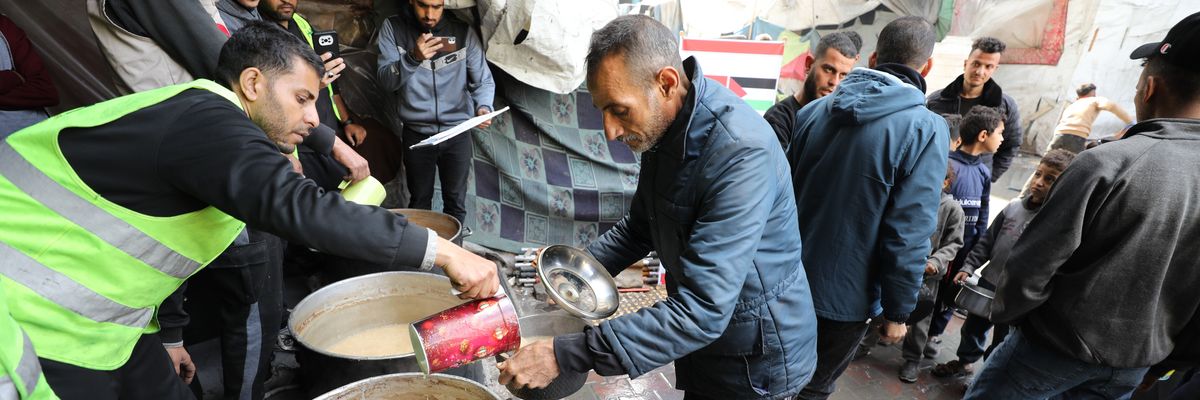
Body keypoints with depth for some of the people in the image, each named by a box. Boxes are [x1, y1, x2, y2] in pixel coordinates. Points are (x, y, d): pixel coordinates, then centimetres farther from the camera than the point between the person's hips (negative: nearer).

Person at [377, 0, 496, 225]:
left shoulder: (464, 32, 0)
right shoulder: (393, 28, -1)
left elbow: (483, 81, 0)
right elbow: (385, 81, -9)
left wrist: (483, 106, -21)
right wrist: (413, 58, -27)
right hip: (416, 134, 0)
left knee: (456, 202, 10)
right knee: (419, 203, 14)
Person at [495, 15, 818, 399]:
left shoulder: (741, 152, -32)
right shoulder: (664, 125, -5)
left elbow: (701, 311, -34)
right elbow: (640, 225, 9)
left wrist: (564, 354, -33)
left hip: (756, 361, -6)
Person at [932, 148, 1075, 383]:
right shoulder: (1013, 208, -1)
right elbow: (986, 242, 8)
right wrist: (969, 267, 1)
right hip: (986, 285, 5)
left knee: (1000, 347, 13)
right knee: (972, 328, 23)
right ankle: (965, 363, 46)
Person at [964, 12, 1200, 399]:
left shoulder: (1108, 162, -22)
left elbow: (1033, 262, -21)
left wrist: (1003, 312, -2)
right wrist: (1160, 364, 15)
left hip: (1059, 344, -5)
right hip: (1134, 366, 6)